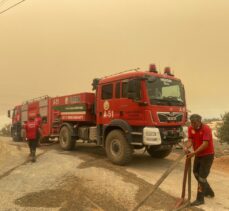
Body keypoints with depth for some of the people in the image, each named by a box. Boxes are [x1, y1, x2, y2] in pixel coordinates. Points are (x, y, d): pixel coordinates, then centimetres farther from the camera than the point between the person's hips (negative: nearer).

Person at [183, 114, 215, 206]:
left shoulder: (206, 129, -24)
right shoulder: (191, 128, -4)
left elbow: (205, 144, -31)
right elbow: (190, 140, -8)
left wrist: (194, 152, -38)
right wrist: (186, 147, -30)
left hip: (207, 155, -8)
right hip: (198, 155, 8)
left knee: (201, 177, -5)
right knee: (196, 173, 19)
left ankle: (200, 199, 9)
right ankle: (209, 191, 40)